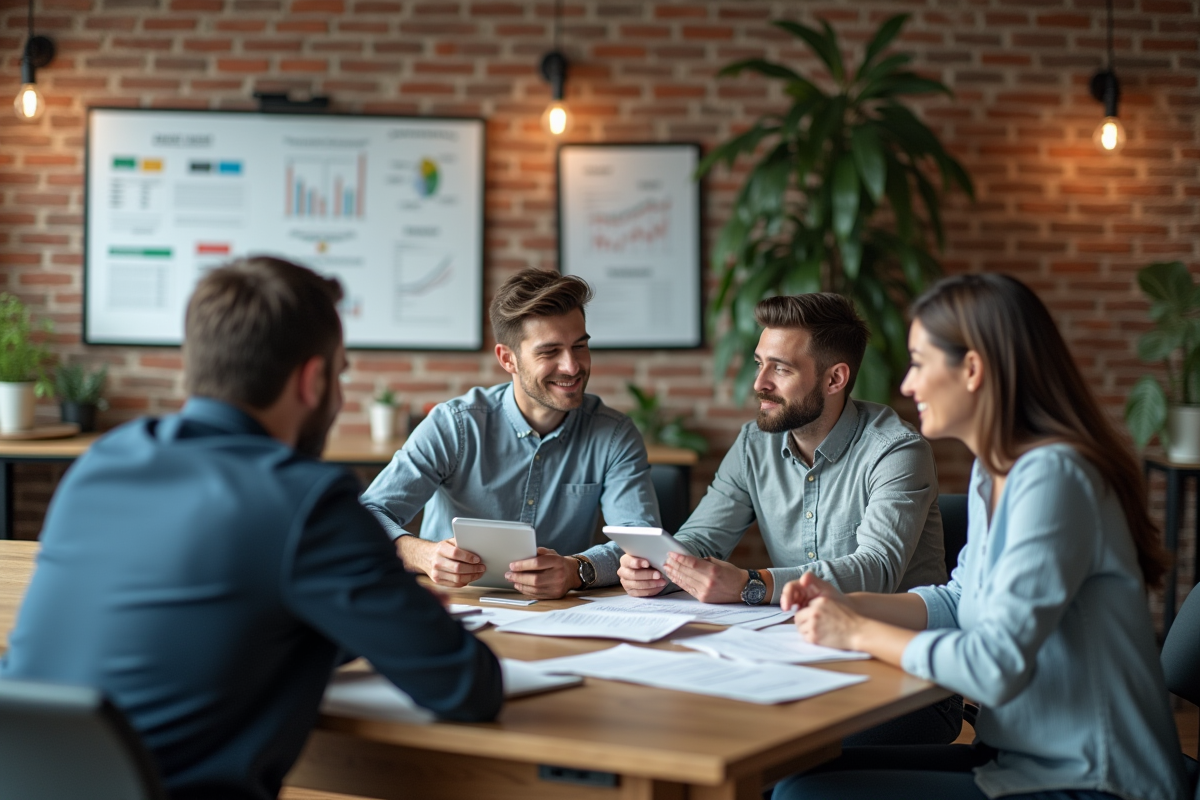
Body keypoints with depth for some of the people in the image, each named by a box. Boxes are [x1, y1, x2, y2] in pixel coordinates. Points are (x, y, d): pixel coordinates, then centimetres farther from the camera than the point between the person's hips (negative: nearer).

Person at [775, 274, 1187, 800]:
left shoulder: (1051, 477, -22)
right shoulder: (992, 472, 8)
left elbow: (997, 666, -28)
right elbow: (960, 601, 21)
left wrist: (857, 633, -15)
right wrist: (845, 604, 6)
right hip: (1023, 757, 9)